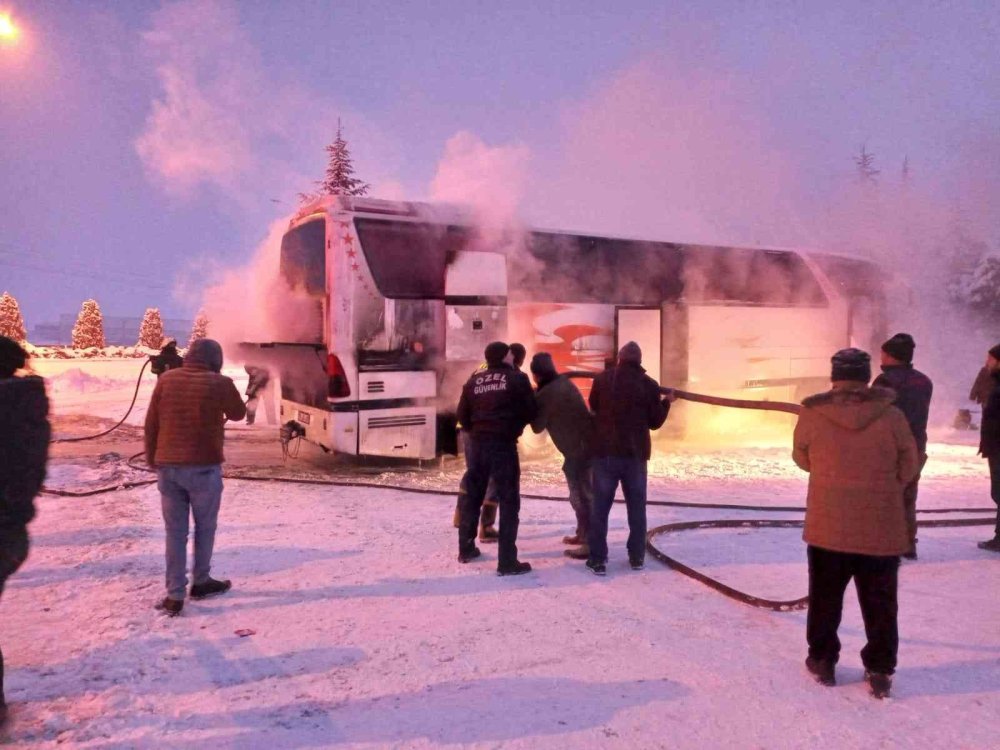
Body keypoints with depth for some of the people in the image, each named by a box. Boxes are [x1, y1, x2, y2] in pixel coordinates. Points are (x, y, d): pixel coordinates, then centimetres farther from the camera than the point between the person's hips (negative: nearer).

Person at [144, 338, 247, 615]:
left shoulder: (166, 380, 3)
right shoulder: (219, 383, -8)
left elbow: (150, 425, 7)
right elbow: (238, 414, 10)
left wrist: (152, 460, 17)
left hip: (167, 467, 3)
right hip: (204, 467, -3)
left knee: (175, 531, 8)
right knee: (205, 526, 16)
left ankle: (174, 595, 9)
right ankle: (201, 581, 29)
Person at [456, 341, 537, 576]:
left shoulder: (474, 381, 12)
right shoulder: (517, 378, 0)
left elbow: (462, 415, 11)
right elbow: (531, 413, -3)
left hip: (476, 444, 5)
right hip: (503, 444, -5)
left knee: (472, 497, 18)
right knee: (509, 501, -1)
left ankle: (466, 549, 30)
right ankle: (507, 561, -2)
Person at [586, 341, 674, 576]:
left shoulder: (602, 379, 0)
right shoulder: (649, 385, -2)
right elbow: (655, 422, 5)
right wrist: (667, 402, 21)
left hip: (605, 452, 0)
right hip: (635, 453, 0)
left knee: (600, 507, 5)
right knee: (637, 507, 13)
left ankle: (598, 560, 4)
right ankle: (637, 557, 19)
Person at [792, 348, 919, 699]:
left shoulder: (812, 414, -10)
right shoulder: (891, 416, -10)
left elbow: (802, 459, 6)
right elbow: (908, 468, 2)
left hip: (827, 526, 0)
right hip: (881, 528, 0)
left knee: (825, 597, 16)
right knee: (880, 603, 14)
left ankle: (822, 660, 26)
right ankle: (879, 670, 20)